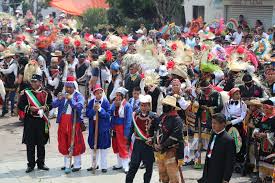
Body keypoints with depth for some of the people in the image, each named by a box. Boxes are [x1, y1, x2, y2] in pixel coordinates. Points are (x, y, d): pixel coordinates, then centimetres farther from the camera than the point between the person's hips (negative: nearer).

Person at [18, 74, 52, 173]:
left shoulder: (46, 93, 6)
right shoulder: (25, 93, 3)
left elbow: (51, 104, 9)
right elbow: (20, 105, -1)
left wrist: (45, 107, -12)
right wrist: (29, 108, -16)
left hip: (42, 121, 1)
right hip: (30, 121, -1)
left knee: (41, 143, 8)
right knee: (30, 143, 0)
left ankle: (41, 163, 20)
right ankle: (31, 164, 9)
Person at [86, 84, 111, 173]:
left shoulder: (106, 102, -5)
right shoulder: (91, 102, 6)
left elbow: (108, 115, -9)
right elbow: (87, 114, 0)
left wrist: (100, 109, -19)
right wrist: (93, 109, -17)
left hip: (103, 127, -4)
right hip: (93, 126, 4)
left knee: (103, 147, 2)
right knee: (93, 147, 14)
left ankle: (103, 166, 10)